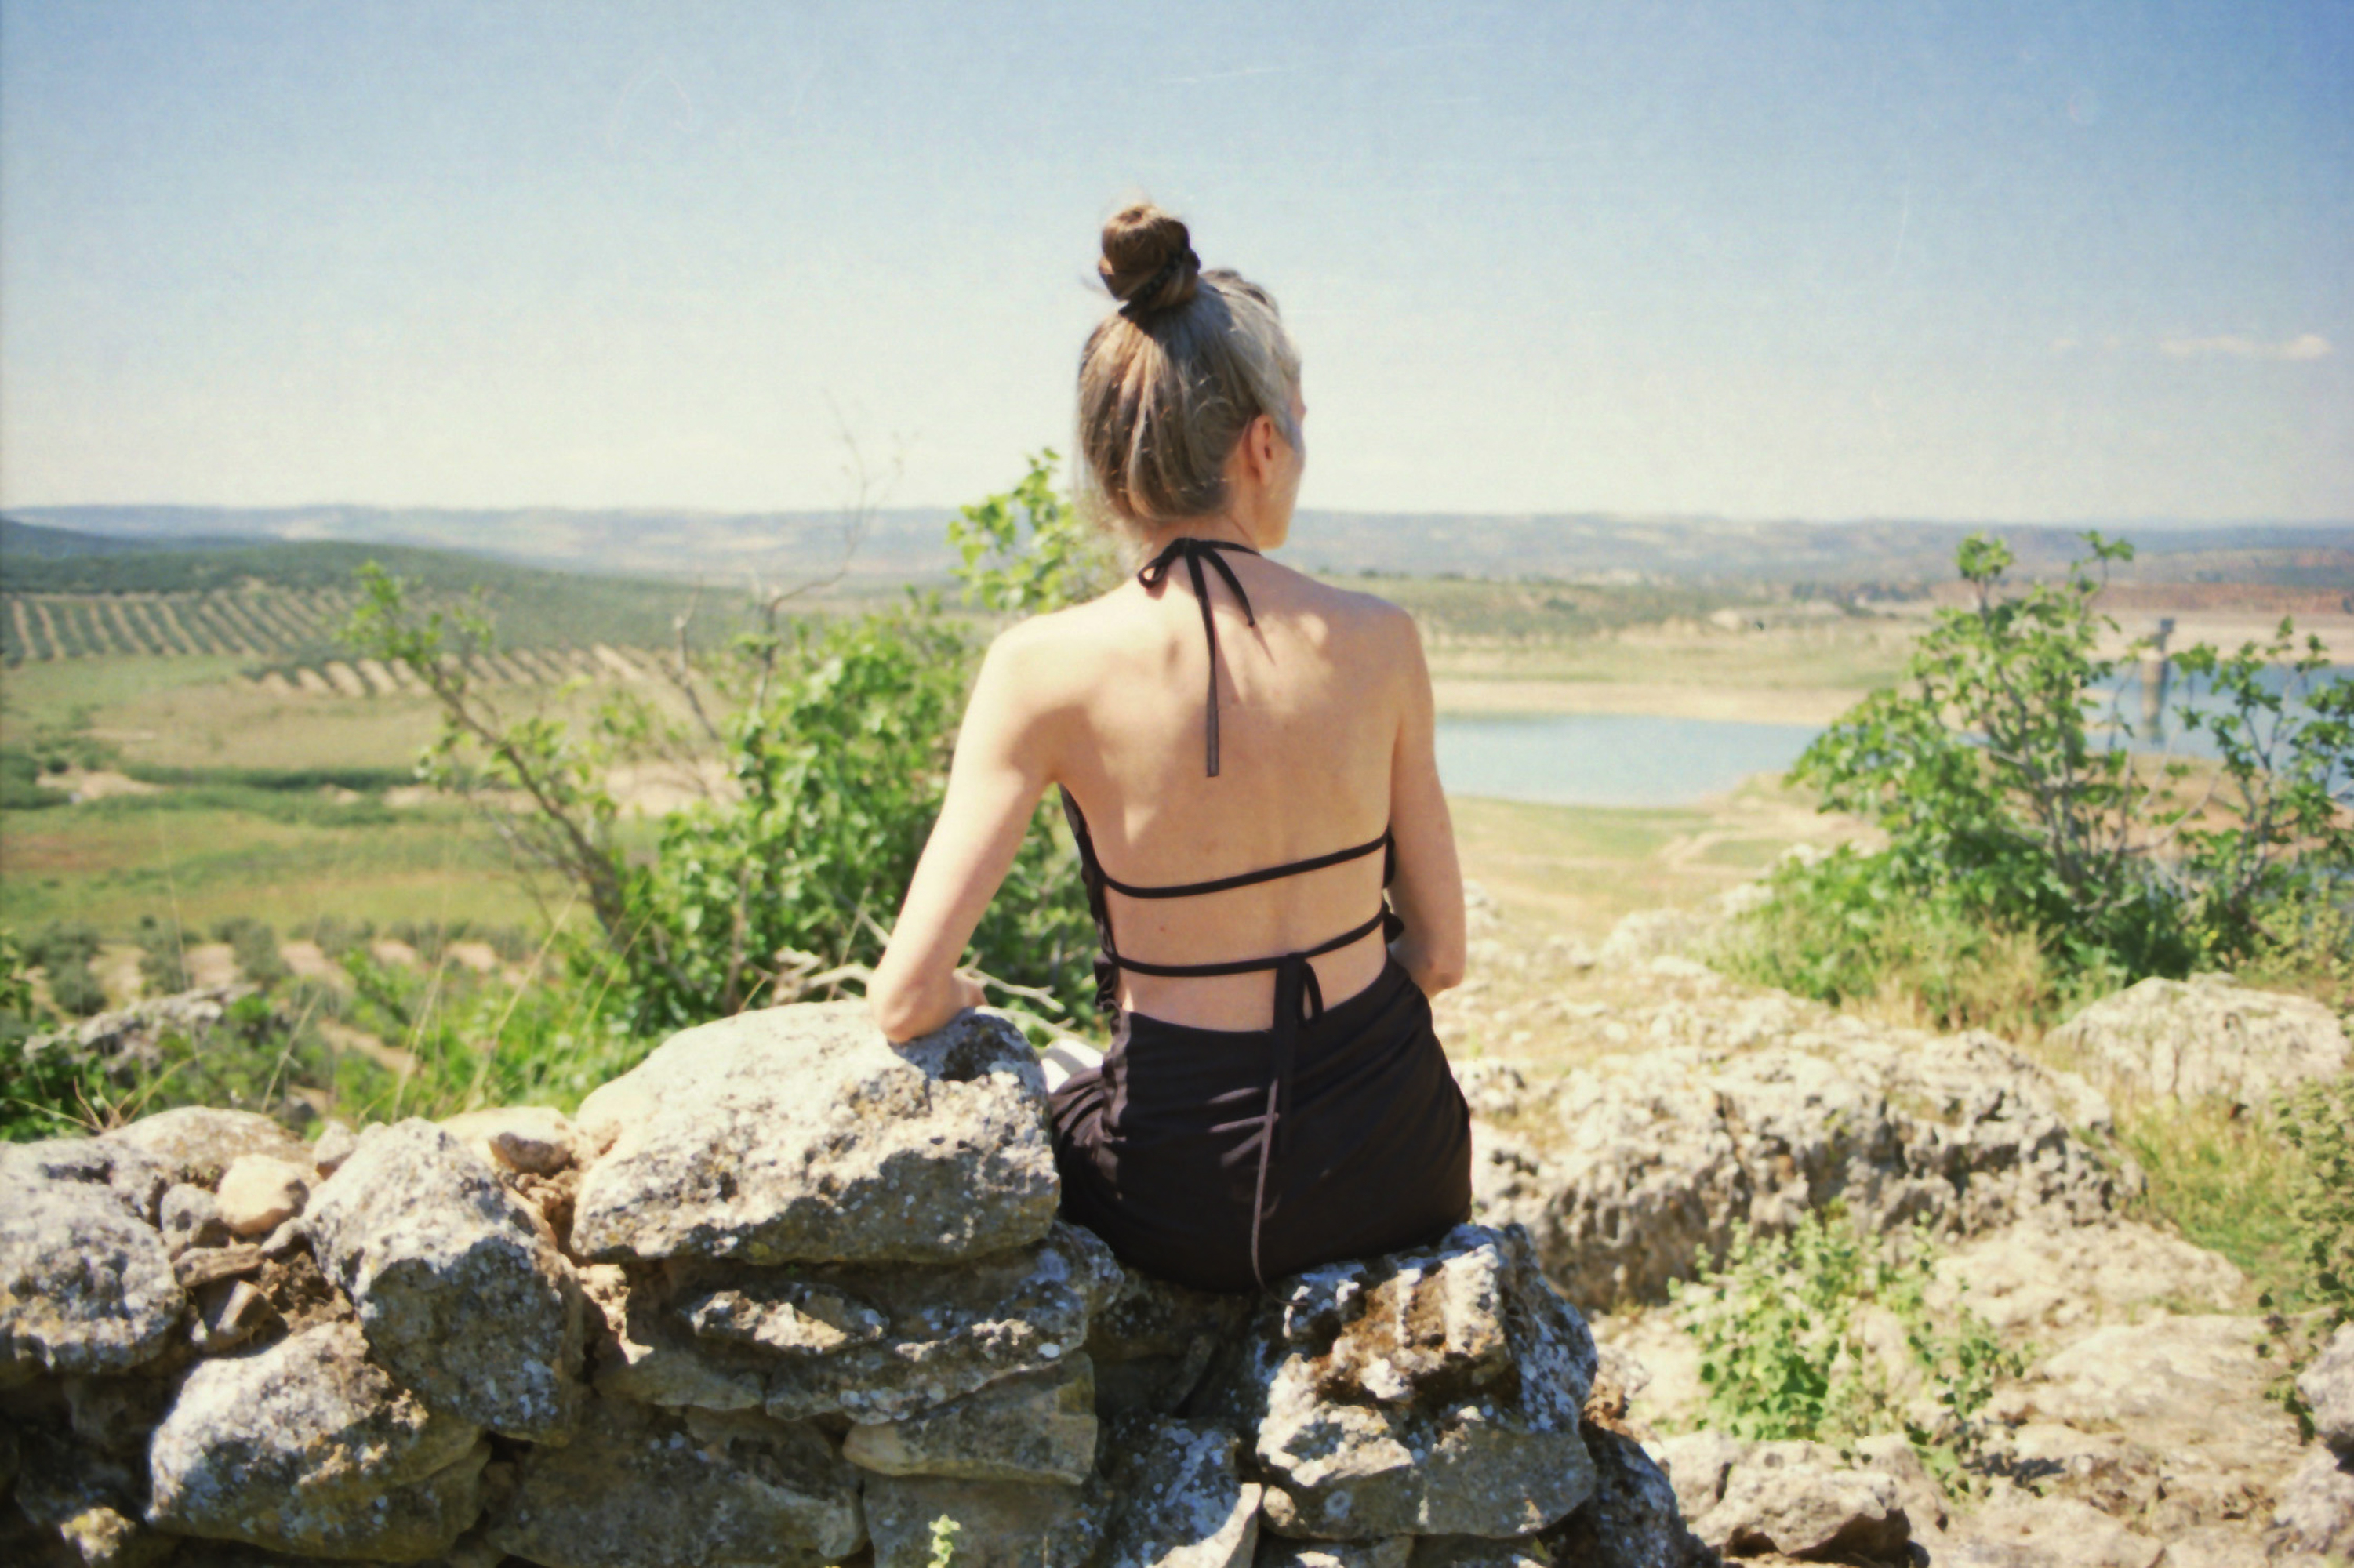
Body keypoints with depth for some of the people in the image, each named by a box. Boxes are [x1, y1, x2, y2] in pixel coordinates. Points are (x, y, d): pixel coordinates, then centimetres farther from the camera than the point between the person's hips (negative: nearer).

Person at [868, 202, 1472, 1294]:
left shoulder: (1048, 671, -15)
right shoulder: (1377, 644, -10)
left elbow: (907, 999, -16)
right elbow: (1440, 954, 0)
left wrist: (961, 996, 6)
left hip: (1183, 1208, -1)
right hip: (1393, 1179, 2)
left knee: (1047, 1111, 33)